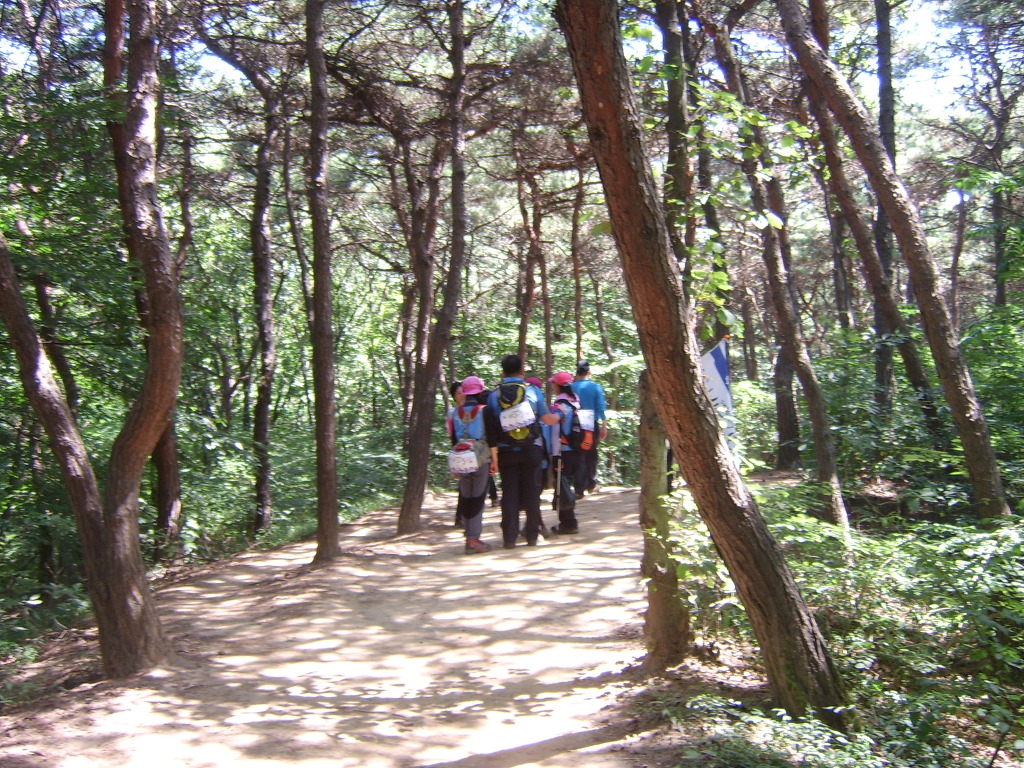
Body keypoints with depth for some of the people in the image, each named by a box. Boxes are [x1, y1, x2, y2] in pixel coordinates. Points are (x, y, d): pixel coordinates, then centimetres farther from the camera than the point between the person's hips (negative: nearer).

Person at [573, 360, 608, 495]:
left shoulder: (572, 388, 1)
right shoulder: (595, 387, -1)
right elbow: (601, 407, -5)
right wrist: (604, 425, 0)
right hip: (592, 425, 0)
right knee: (591, 455, 14)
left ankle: (580, 489, -3)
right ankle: (591, 485, 22)